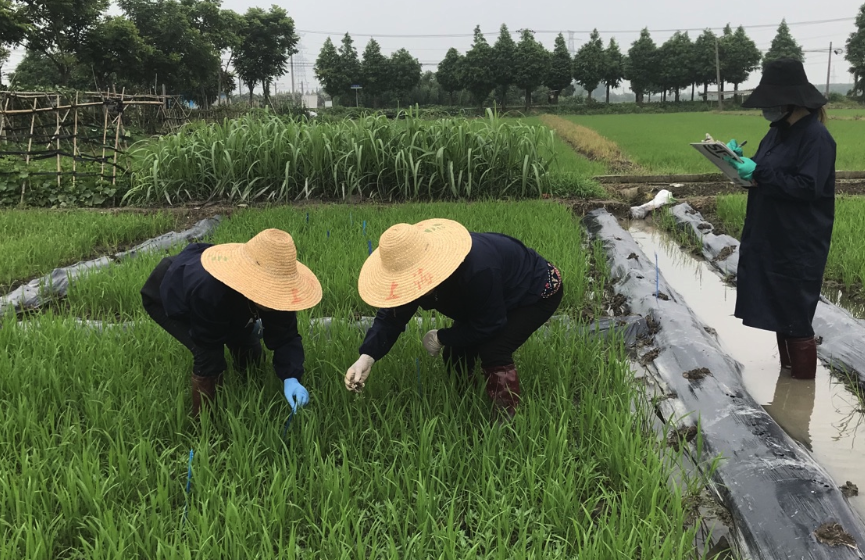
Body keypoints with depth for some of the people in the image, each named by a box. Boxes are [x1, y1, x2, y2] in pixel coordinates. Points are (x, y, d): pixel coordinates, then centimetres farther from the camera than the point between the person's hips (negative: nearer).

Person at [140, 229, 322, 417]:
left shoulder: (274, 291, -31)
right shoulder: (208, 291, -51)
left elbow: (285, 336, -26)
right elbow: (209, 348, -35)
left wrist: (291, 377, -42)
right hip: (164, 296, -6)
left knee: (247, 345, 4)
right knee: (208, 355, -23)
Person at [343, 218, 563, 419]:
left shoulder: (476, 270, -46)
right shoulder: (414, 269, -22)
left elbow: (488, 325, -33)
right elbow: (391, 317, -18)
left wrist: (442, 338, -22)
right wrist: (367, 357, -34)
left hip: (537, 291, -7)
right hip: (490, 299, 8)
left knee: (493, 352, -25)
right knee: (455, 353, -2)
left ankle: (507, 421, -6)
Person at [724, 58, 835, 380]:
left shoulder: (815, 137, -16)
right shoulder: (778, 132, 11)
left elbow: (808, 186, -24)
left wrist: (758, 173, -26)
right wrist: (741, 161, -2)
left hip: (799, 245, -9)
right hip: (770, 238, 9)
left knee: (795, 313, -1)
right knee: (776, 308, 15)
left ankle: (803, 378, 11)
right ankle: (787, 367, 29)